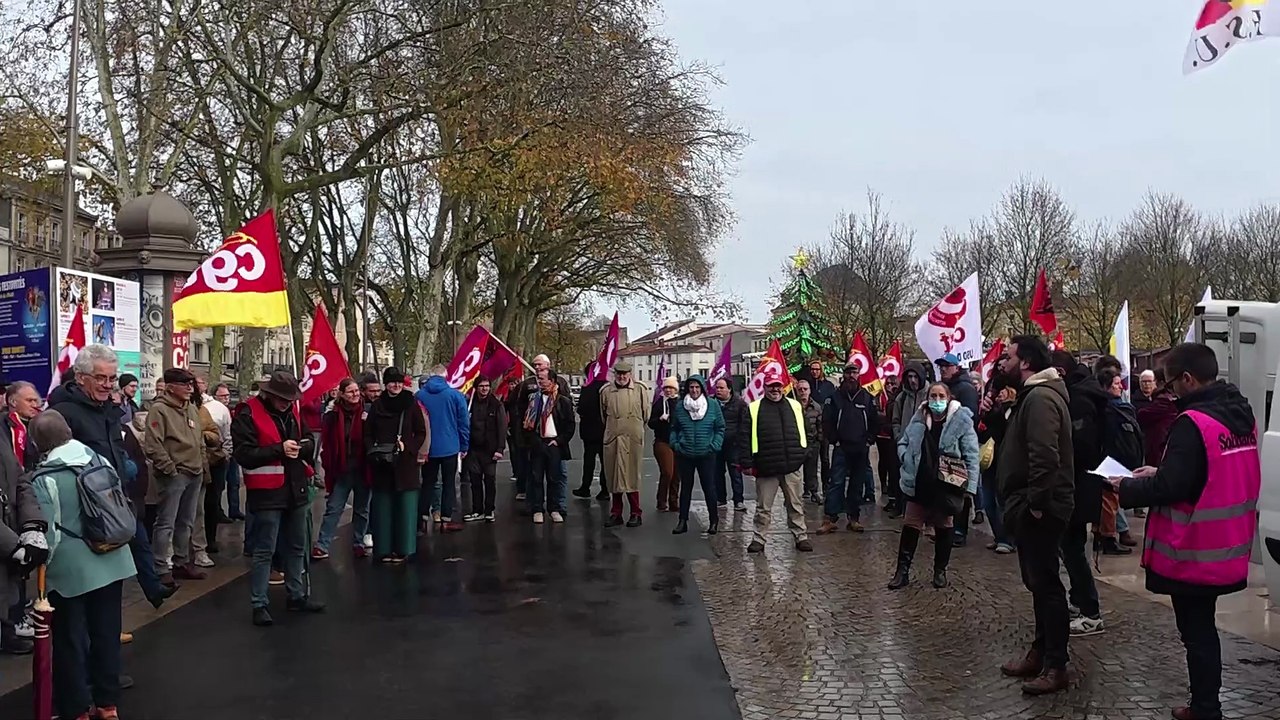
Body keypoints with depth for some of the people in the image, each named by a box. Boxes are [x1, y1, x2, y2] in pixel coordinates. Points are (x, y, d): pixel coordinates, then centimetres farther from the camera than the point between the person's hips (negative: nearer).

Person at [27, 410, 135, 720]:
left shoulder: (44, 478, -15)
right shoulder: (101, 460, 1)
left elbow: (47, 532, -15)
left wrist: (38, 560, 1)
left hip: (70, 570, -5)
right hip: (111, 562, 5)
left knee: (72, 640, 8)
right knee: (107, 633, 14)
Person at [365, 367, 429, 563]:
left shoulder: (412, 405, 1)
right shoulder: (376, 406, 7)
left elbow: (422, 433, 2)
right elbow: (368, 434, 10)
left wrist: (407, 446, -13)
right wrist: (372, 451, -7)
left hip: (406, 463, -2)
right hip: (381, 465, 2)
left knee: (405, 507, 1)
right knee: (382, 507, 4)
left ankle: (403, 548, 9)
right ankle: (384, 548, 13)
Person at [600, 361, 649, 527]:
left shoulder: (640, 389, 0)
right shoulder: (606, 391, 5)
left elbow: (646, 414, 10)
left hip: (633, 439, -2)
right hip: (612, 439, 2)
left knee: (632, 475, -2)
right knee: (614, 476, 6)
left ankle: (635, 514, 8)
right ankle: (616, 513, 15)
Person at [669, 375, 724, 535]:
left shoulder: (713, 406, -1)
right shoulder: (679, 406, 3)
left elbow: (720, 428, 4)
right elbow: (674, 428, 12)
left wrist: (715, 446, -6)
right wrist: (675, 444, -1)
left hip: (706, 455, -2)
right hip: (684, 455, 2)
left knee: (709, 487, 3)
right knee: (685, 487, 10)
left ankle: (713, 521, 16)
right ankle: (682, 521, 16)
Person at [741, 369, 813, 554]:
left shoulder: (795, 406, 10)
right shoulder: (754, 409, 1)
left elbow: (803, 433, 16)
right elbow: (745, 438, -1)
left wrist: (804, 454, 10)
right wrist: (747, 463, -6)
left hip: (792, 466, 2)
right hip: (766, 468, -2)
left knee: (796, 504, 10)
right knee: (763, 507, 6)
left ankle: (801, 537, 21)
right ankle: (758, 539, 16)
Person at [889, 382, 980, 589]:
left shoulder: (961, 421, -9)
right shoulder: (918, 419, 2)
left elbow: (971, 455, -10)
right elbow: (902, 444, 15)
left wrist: (970, 486, -16)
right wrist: (907, 460, -5)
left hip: (946, 485, -3)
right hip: (918, 483, 3)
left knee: (944, 527, 11)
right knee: (910, 526, 4)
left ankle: (940, 571, 25)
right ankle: (902, 571, 11)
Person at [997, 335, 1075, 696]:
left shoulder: (1040, 397, -18)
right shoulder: (1034, 394, 16)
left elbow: (1044, 455, -28)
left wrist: (1036, 502, -23)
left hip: (1039, 510, -11)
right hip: (1031, 507, 11)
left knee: (1045, 584, -4)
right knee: (1038, 582, 17)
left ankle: (1055, 666, 3)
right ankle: (1040, 653, 27)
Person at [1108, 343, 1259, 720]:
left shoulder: (1193, 423, -23)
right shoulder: (1241, 415, 5)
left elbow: (1170, 488, -24)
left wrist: (1126, 488, -8)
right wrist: (1159, 472, 13)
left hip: (1193, 551, -9)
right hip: (1226, 548, 9)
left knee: (1196, 633, 4)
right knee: (1203, 628, 21)